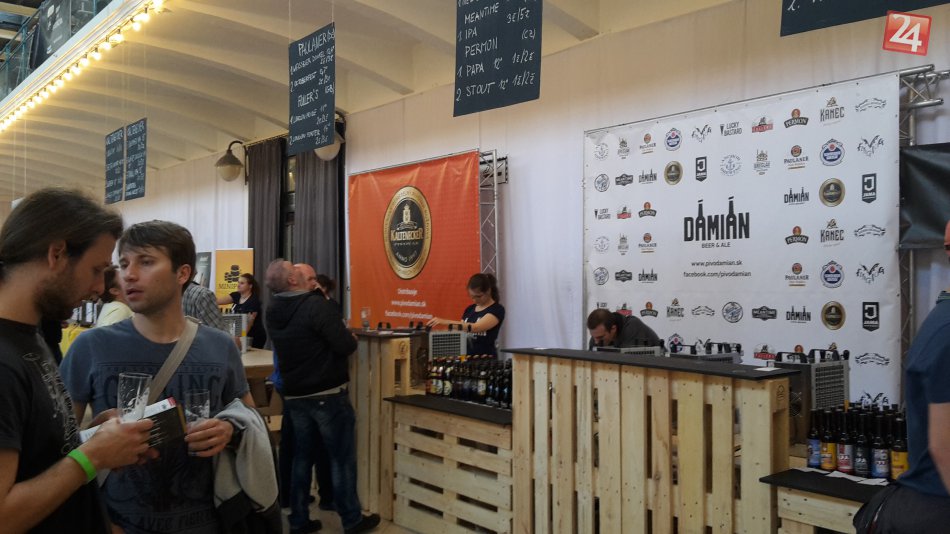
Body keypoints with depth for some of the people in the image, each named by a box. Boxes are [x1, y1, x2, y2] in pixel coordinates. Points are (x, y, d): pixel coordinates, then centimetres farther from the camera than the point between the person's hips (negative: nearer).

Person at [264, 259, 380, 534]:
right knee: (342, 457, 4)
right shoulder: (316, 304, -19)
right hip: (328, 394, -7)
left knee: (302, 456, 15)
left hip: (295, 395, 7)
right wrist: (351, 336, 2)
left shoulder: (272, 311, 4)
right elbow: (345, 346, -20)